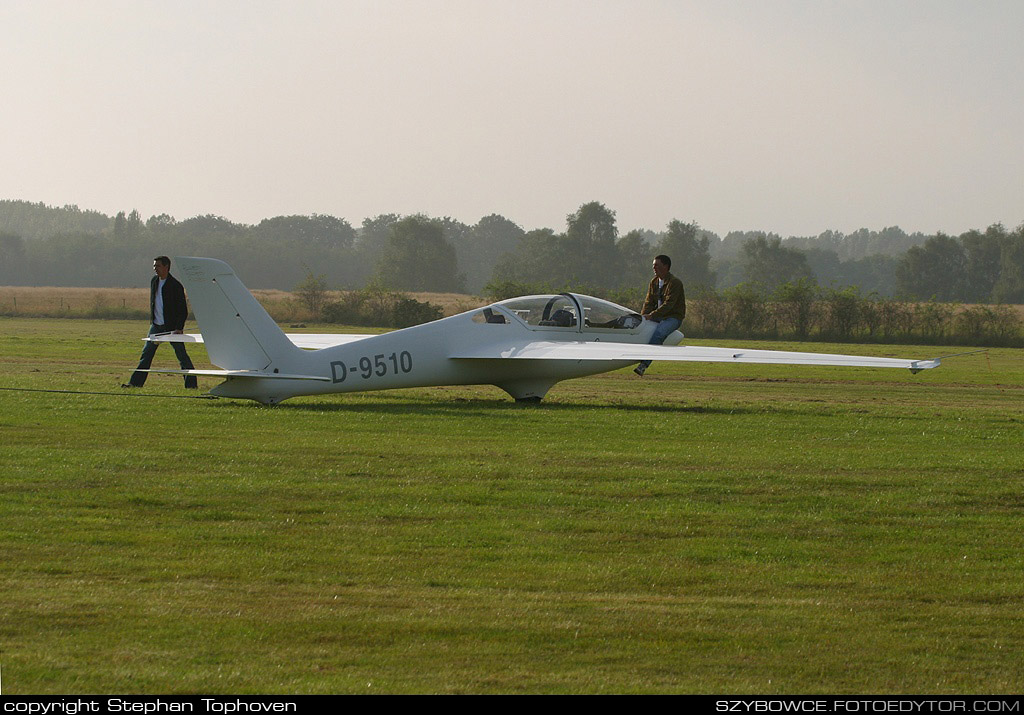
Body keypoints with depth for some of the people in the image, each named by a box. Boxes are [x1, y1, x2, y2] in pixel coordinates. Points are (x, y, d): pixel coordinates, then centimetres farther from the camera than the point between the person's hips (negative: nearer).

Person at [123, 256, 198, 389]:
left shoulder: (176, 285, -11)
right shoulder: (154, 282, 9)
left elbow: (183, 309, -11)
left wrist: (179, 328, -17)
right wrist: (152, 321, 15)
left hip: (172, 326, -6)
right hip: (156, 325, 6)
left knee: (181, 355, -4)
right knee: (146, 354, 4)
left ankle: (191, 383, 1)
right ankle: (135, 382, 6)